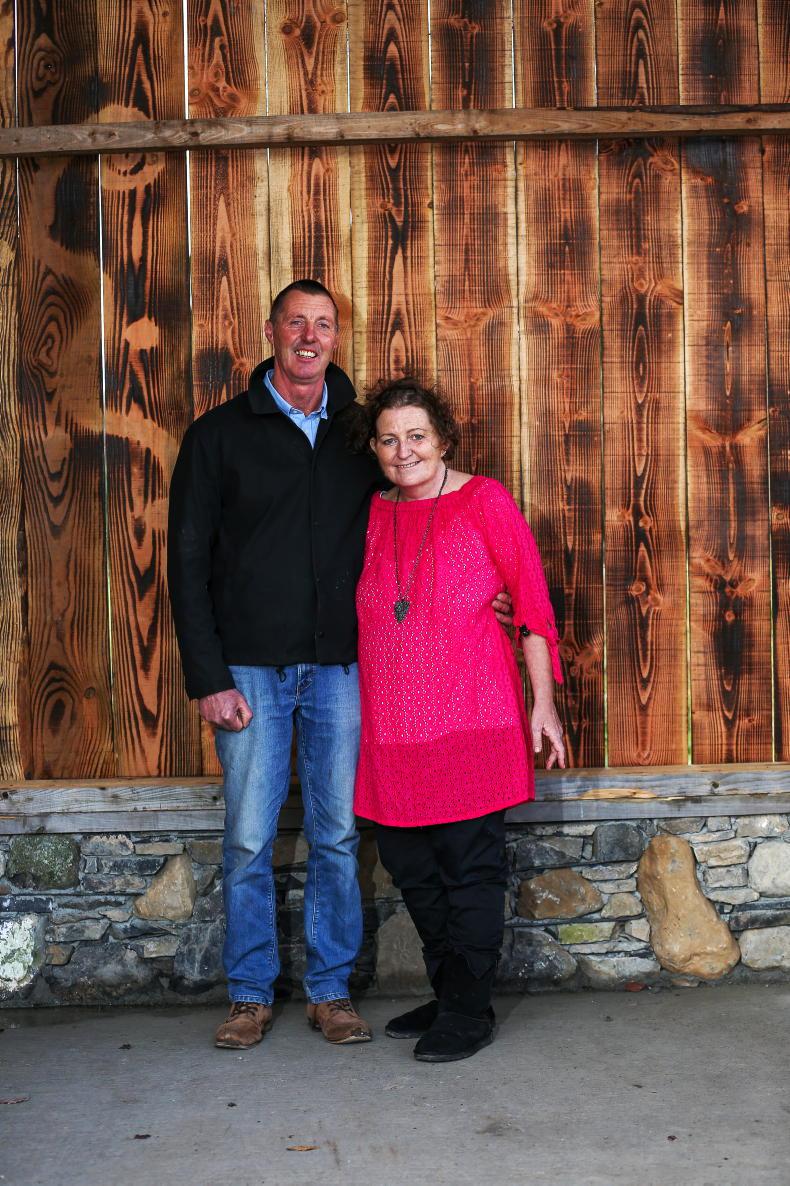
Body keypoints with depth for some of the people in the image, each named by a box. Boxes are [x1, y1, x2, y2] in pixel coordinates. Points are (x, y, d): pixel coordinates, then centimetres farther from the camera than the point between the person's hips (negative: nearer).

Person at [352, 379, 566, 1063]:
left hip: (471, 719, -5)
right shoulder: (375, 514, 10)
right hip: (394, 725, 6)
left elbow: (532, 601, -4)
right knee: (410, 865, 13)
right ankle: (447, 993, 30)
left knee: (470, 868, 2)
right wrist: (364, 712, 12)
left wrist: (543, 700, -8)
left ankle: (469, 1011, 16)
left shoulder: (484, 501, -3)